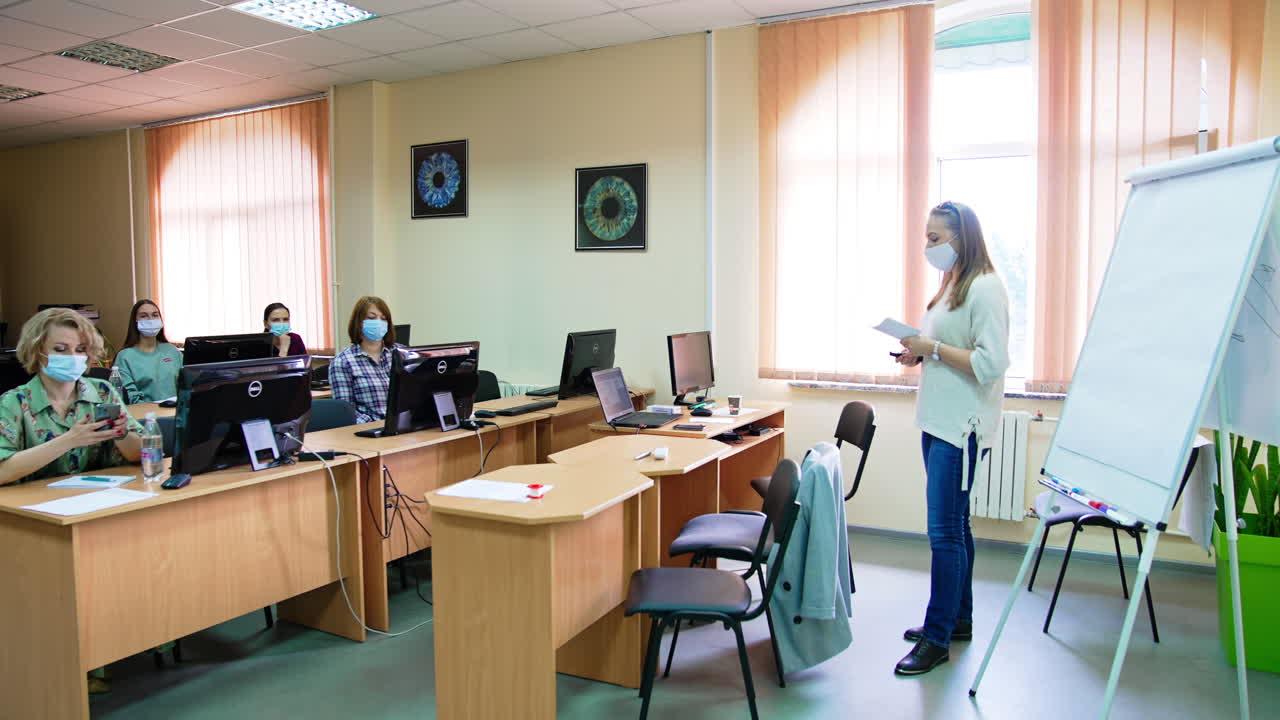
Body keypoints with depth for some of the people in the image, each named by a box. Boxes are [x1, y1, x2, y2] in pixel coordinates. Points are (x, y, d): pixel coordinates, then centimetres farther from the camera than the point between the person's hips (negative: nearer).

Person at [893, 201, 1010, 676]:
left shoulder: (985, 288, -13)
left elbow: (991, 363, -20)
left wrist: (934, 348, -17)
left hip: (961, 425, -10)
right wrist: (920, 354, 7)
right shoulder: (952, 284, 17)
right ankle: (958, 618, 30)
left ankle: (937, 638, 4)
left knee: (945, 531, -6)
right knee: (953, 525, 17)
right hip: (938, 421, 10)